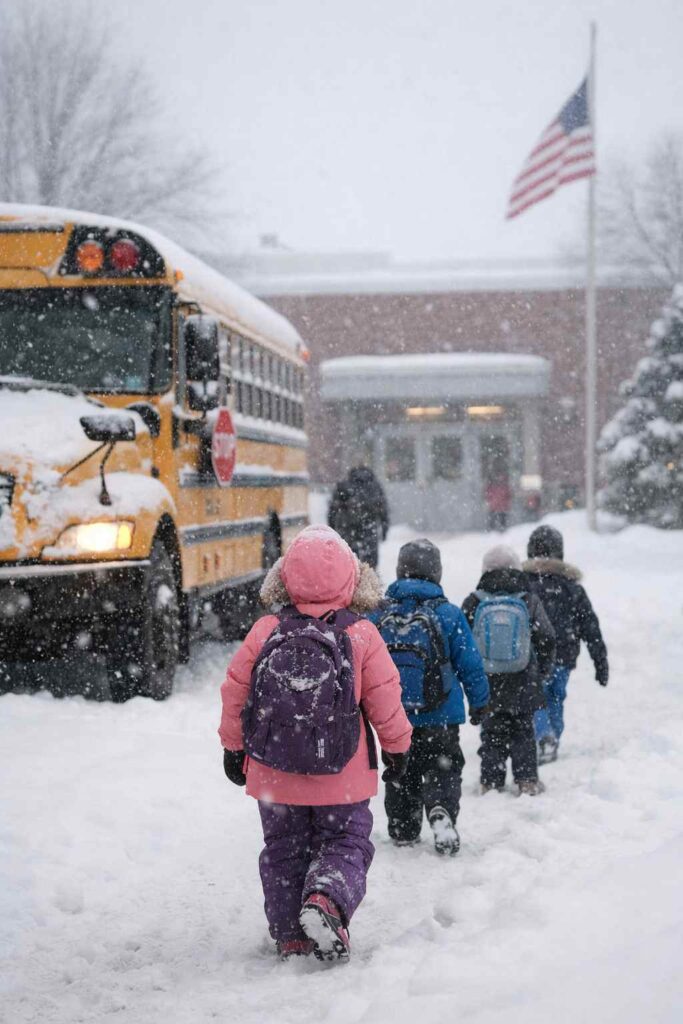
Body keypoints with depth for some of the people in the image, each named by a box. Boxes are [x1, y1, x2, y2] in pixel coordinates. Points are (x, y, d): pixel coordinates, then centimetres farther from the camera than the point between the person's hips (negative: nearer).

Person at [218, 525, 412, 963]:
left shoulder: (265, 631, -5)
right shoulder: (361, 635, -9)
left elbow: (236, 692, 2)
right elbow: (385, 698, -3)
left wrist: (234, 747, 16)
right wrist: (398, 746, 14)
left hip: (274, 776, 2)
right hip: (342, 779, -2)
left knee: (283, 849, 17)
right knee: (345, 843, 10)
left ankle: (291, 935, 18)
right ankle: (326, 898, -19)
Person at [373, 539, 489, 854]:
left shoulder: (379, 614, -1)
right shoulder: (447, 613, -9)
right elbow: (470, 664, -4)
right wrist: (480, 703, 11)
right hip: (439, 719, -3)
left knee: (401, 774, 17)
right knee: (442, 770, 5)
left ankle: (403, 831, 20)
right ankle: (441, 813, -20)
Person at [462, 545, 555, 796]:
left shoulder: (473, 603, -6)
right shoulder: (529, 601, -5)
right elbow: (547, 640, 0)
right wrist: (540, 672, 15)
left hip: (486, 683, 0)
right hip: (523, 682, 0)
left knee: (492, 731, 11)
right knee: (522, 730, 12)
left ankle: (491, 783, 11)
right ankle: (527, 780, 9)